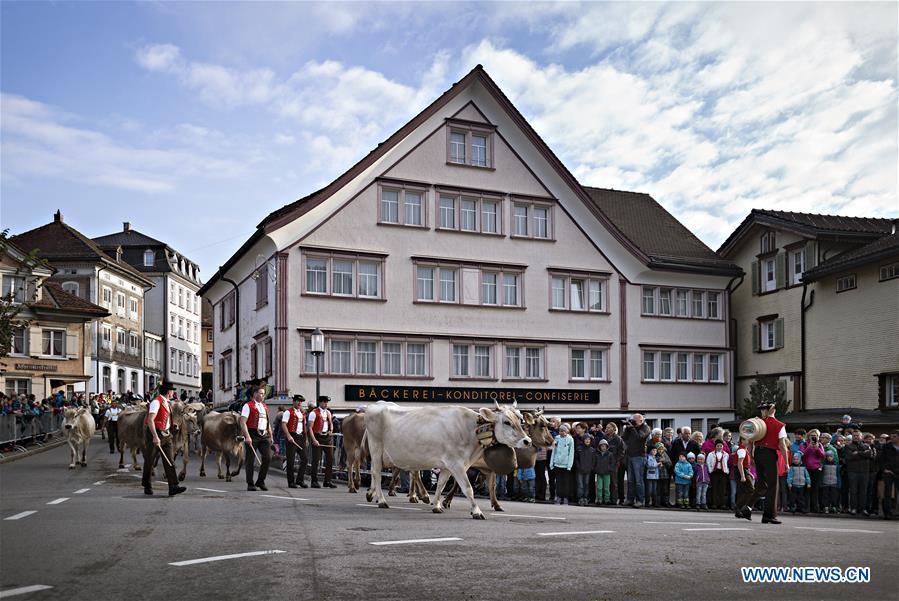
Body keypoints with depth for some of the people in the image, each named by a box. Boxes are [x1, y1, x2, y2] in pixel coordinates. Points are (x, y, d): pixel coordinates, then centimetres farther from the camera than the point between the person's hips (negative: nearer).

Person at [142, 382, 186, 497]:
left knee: (170, 461, -3)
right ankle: (147, 486, 23)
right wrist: (155, 436, -31)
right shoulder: (156, 402, -14)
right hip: (154, 434, -8)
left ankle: (173, 487, -9)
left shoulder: (167, 403, 13)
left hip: (166, 435, 8)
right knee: (149, 461, 7)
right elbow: (150, 420, -24)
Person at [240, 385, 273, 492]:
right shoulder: (248, 406, -3)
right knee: (250, 460, 0)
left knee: (268, 457, -4)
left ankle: (260, 481, 10)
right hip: (252, 435, -6)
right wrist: (247, 436, -20)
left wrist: (271, 436, 18)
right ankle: (250, 484, 10)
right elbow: (242, 422, -11)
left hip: (264, 435, 6)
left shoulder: (265, 407, 17)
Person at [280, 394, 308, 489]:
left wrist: (305, 438, 15)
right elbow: (283, 425, -12)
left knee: (304, 459, -1)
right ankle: (291, 482, 5)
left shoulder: (302, 413, 17)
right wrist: (288, 436, -21)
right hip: (292, 438, -6)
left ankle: (300, 480, 8)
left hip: (301, 437, 6)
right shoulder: (288, 411, -4)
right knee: (291, 461, -1)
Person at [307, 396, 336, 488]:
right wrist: (314, 440, -17)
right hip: (318, 436, -6)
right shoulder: (314, 413, -4)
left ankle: (327, 481, 11)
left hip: (328, 437, 6)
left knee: (330, 459, 4)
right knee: (316, 459, -3)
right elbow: (310, 427, -9)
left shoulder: (328, 412, 15)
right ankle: (314, 481, 5)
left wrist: (331, 430, 5)